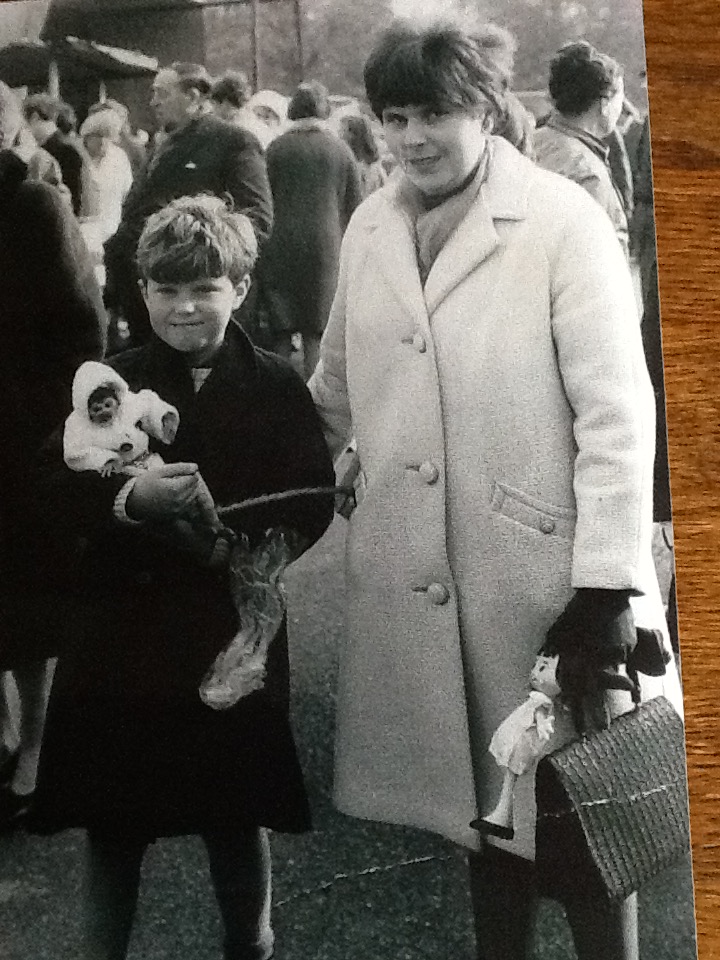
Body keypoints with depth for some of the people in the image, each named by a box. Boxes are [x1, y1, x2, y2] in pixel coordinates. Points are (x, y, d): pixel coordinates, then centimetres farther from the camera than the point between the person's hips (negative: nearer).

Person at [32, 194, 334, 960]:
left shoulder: (277, 388, -1)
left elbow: (311, 503, -5)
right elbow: (55, 496, -6)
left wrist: (236, 531, -20)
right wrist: (127, 500, -24)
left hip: (234, 630, -1)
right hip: (122, 628, 1)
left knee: (236, 814, 13)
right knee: (113, 818, 11)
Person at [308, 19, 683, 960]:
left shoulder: (564, 220, -9)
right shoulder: (369, 228, 7)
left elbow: (616, 409, -14)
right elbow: (337, 388, 19)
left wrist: (610, 582, -17)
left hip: (543, 567, -4)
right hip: (415, 576, 5)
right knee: (482, 794, 18)